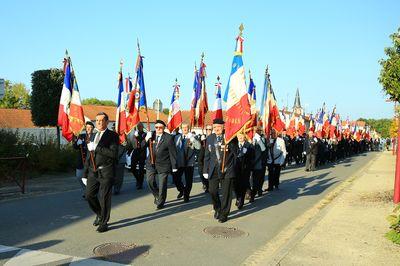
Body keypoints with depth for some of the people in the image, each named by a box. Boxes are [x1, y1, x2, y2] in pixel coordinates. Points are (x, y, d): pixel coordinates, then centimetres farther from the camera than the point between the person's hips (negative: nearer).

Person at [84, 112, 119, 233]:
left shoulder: (112, 135, -4)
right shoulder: (93, 136, 16)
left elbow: (113, 153, -18)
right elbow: (89, 156, 21)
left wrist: (96, 148, -18)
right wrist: (85, 173, 20)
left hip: (106, 172, -6)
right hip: (93, 172, 6)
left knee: (104, 198, 1)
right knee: (89, 195, 5)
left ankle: (104, 223, 16)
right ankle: (99, 214, 31)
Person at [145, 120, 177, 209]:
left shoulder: (168, 138, -8)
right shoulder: (150, 135, 4)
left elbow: (173, 153, -6)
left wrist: (174, 167, -6)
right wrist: (146, 140, -15)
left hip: (163, 164, -3)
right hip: (151, 164, 3)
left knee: (162, 184, 2)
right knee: (150, 181, -3)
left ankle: (160, 202, 19)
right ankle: (157, 196, 23)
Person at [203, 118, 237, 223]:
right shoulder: (209, 138, 7)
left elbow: (236, 152, -6)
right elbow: (207, 156, 10)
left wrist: (228, 146, -20)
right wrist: (205, 170, 8)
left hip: (227, 169, -3)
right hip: (214, 170, 3)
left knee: (226, 193, 3)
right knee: (212, 191, 3)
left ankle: (224, 214, 19)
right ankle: (217, 209, 29)